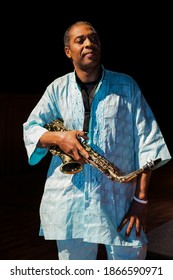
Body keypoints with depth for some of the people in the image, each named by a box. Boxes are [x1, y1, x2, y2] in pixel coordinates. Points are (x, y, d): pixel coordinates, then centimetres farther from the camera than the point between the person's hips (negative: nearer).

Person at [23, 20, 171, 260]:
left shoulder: (126, 85, 3)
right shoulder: (57, 89, 7)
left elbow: (146, 144, -1)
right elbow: (30, 128, 8)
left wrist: (141, 198, -8)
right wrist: (58, 137, -14)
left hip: (121, 200, -1)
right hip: (70, 202, 2)